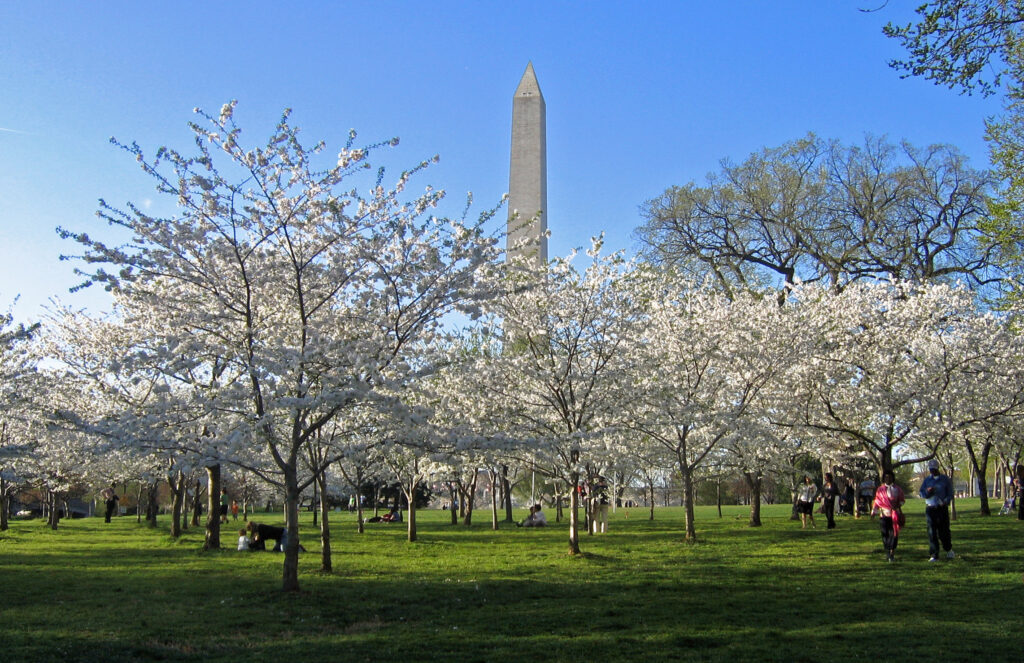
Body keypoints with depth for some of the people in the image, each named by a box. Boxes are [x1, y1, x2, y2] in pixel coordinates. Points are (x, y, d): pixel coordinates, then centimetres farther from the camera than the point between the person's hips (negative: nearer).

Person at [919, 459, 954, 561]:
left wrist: (946, 501, -15)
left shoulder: (945, 479, 4)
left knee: (943, 531, 0)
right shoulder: (927, 480, 11)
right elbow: (921, 492, 7)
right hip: (930, 509, 2)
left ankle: (949, 550, 27)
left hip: (942, 508, -2)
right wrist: (927, 492, -15)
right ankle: (934, 555, 3)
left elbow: (950, 493, 3)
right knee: (932, 532, -1)